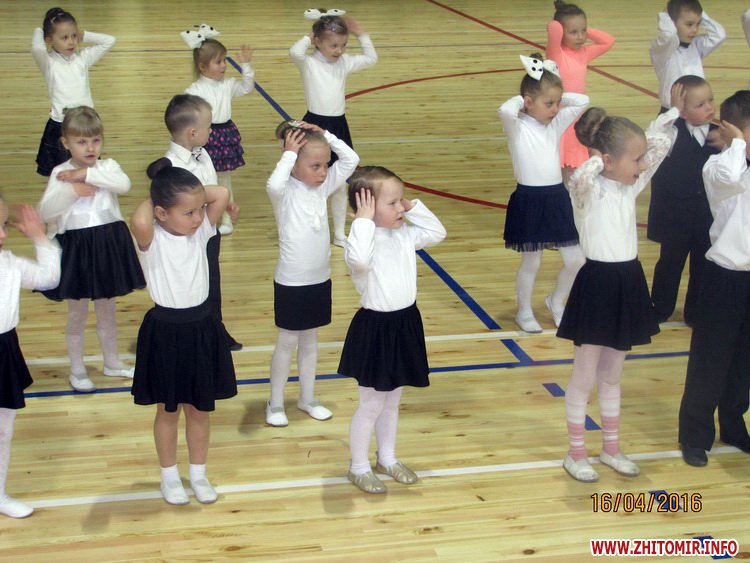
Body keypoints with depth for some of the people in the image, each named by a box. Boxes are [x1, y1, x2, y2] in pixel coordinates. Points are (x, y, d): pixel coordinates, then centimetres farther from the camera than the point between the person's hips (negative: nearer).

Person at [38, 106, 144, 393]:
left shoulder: (107, 166, -3)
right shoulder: (60, 173, -8)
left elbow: (124, 184, -25)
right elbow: (45, 211, -16)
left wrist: (86, 174, -26)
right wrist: (72, 190, -24)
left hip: (108, 246, 2)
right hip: (75, 248, -2)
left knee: (107, 309, 18)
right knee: (77, 313, 11)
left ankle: (112, 362, 35)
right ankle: (77, 370, 26)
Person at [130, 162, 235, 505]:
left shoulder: (201, 231, -3)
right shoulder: (152, 239, -16)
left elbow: (222, 194, -15)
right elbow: (139, 222, -40)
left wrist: (191, 194, -7)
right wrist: (152, 200, -20)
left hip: (202, 328, 4)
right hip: (166, 331, -4)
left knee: (200, 409, 17)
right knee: (168, 411, 14)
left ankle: (198, 474, 34)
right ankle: (169, 477, 33)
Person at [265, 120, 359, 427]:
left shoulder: (323, 186, 0)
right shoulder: (285, 192, -17)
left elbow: (351, 160, -4)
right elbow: (274, 184, -41)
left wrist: (326, 135, -12)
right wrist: (289, 153, -30)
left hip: (320, 279, 6)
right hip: (291, 283, -6)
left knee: (310, 340, 18)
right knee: (287, 342, 7)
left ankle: (307, 398, 31)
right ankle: (276, 403, 22)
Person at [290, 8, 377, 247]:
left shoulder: (344, 62, 6)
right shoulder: (308, 63, -11)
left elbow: (371, 58, 14)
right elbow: (295, 52, -33)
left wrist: (360, 33, 6)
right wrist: (308, 38, -14)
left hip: (339, 126, 6)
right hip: (315, 125, -5)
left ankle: (339, 234, 26)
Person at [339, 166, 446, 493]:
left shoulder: (405, 235, 2)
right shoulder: (363, 239, -20)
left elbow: (437, 233, 11)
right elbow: (358, 259, -42)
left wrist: (414, 207, 1)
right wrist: (364, 220, -33)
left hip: (405, 324, 7)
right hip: (375, 328, -7)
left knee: (392, 402, 22)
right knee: (371, 405, 6)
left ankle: (387, 458, 38)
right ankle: (359, 467, 24)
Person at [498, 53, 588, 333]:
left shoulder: (557, 123, 8)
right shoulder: (518, 127, -9)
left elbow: (583, 101, 6)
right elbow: (505, 110, -31)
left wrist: (558, 96, 2)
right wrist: (519, 100, -12)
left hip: (557, 197, 6)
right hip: (529, 200, -6)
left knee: (575, 260, 8)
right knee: (531, 262, 7)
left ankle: (556, 302, 33)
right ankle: (524, 312, 27)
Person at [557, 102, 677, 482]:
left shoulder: (630, 186, 6)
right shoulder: (588, 188, -14)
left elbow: (660, 145, 9)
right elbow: (580, 177, -38)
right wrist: (597, 162, -22)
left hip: (628, 284, 7)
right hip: (598, 284, -7)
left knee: (611, 375, 19)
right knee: (584, 377, 6)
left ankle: (611, 449, 32)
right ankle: (576, 455, 20)